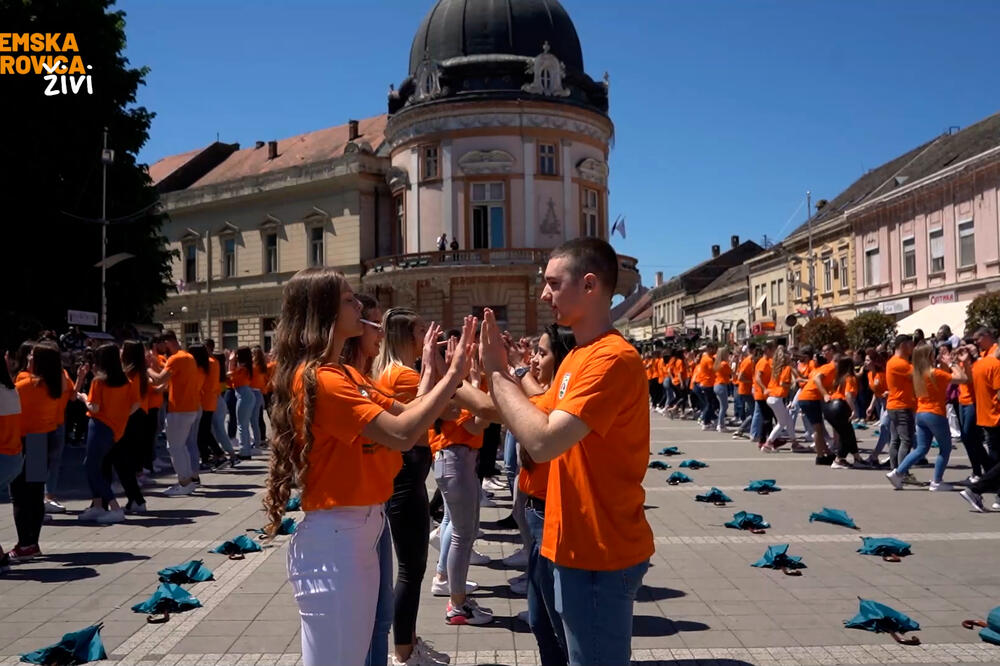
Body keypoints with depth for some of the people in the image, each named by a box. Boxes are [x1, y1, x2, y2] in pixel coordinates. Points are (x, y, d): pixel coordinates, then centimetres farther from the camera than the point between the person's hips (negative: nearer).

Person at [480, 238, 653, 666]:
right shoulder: (579, 356, 11)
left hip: (600, 553, -9)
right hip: (582, 546, 10)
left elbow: (543, 442, -30)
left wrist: (497, 373, -19)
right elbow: (538, 421, 9)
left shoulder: (612, 359, -23)